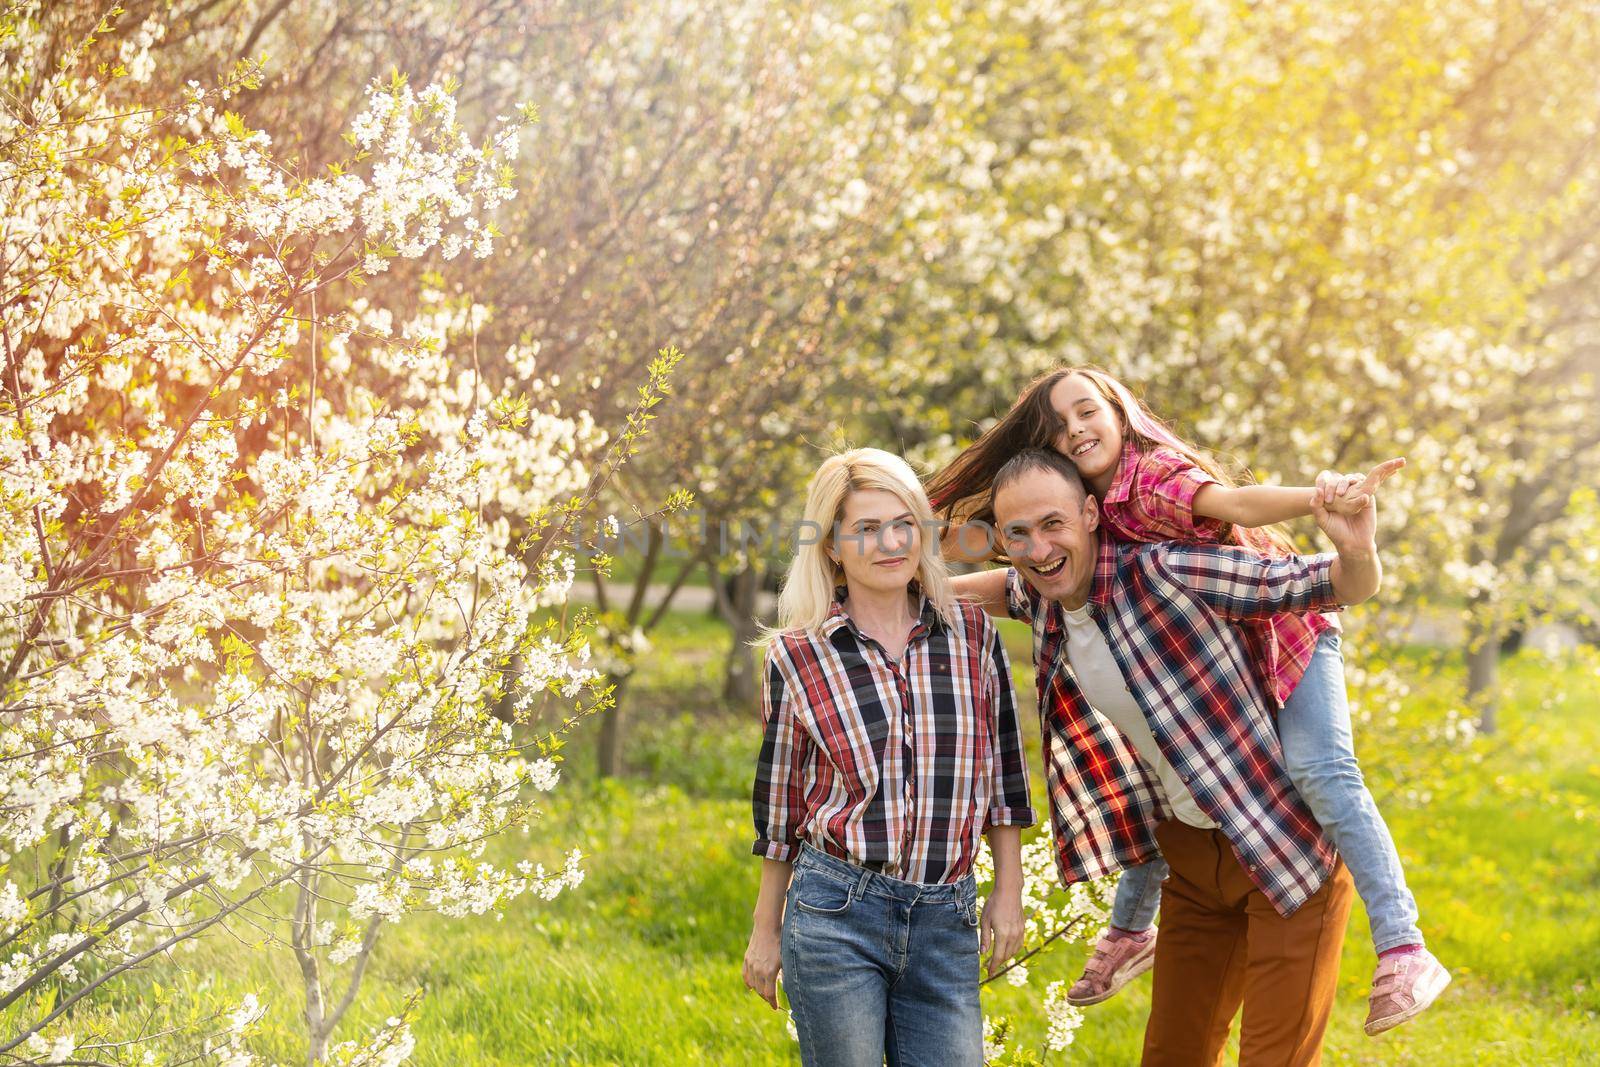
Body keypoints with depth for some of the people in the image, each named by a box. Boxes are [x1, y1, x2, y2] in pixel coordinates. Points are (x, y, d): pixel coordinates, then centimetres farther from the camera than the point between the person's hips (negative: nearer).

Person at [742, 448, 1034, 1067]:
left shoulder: (972, 634, 5)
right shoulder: (797, 657, 0)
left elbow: (1002, 765, 11)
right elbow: (778, 797, 6)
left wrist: (1008, 891, 9)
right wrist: (766, 930, 10)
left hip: (944, 921, 2)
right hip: (834, 915, -2)